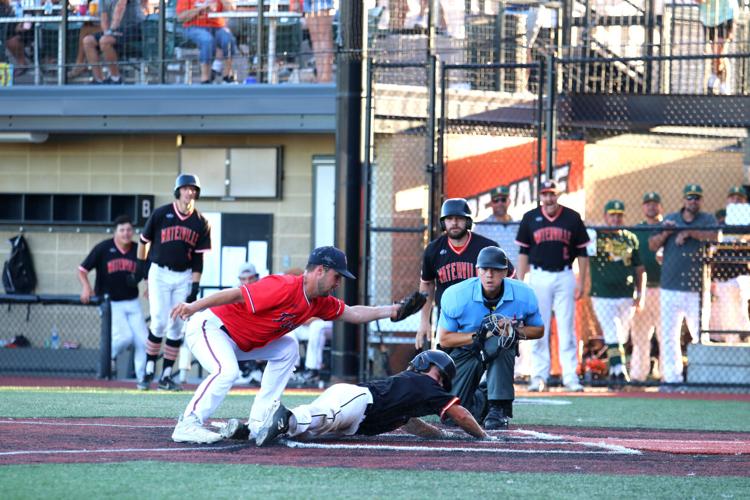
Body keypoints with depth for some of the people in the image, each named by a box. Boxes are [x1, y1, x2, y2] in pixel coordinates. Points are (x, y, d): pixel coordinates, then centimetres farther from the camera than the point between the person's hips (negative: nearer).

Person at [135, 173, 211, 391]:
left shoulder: (200, 222, 3)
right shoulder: (161, 214, -4)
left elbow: (198, 257, 3)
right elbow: (144, 240, 7)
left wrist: (195, 285, -4)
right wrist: (140, 265, 9)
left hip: (184, 277, 3)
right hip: (160, 273, -3)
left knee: (177, 327, 0)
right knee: (159, 323, -11)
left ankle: (166, 376, 7)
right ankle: (149, 371, 2)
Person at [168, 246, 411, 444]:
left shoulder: (320, 303, 4)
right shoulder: (285, 288, -26)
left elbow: (352, 313, 19)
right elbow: (235, 294, -31)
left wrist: (390, 310, 15)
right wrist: (194, 307, -39)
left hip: (238, 342, 10)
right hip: (208, 326, -10)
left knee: (287, 349, 10)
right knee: (227, 371, -33)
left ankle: (258, 422, 5)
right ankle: (188, 426, -29)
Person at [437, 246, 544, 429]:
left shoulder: (523, 295, -17)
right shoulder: (456, 296, -21)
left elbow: (539, 330, -3)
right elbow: (444, 339, -14)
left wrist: (517, 330, -25)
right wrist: (476, 336, -30)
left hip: (502, 351, 0)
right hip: (466, 351, 0)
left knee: (499, 341, -39)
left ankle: (499, 408, -27)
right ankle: (481, 398, 26)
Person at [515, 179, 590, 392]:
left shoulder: (572, 218, 3)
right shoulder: (530, 218, 5)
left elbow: (582, 252, 6)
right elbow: (523, 252, 7)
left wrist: (581, 282, 0)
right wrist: (519, 282, 1)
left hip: (565, 276, -1)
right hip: (539, 276, 1)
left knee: (567, 329, -2)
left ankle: (570, 376, 0)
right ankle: (539, 376, 6)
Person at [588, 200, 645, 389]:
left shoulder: (630, 239, 13)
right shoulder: (595, 236, 4)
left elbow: (639, 269, 15)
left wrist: (640, 294, 7)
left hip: (627, 297, 4)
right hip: (603, 297, -4)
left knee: (621, 339, 7)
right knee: (613, 338, -13)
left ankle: (613, 374, 16)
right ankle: (620, 372, -17)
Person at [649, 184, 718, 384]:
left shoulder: (707, 219, 7)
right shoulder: (670, 219, 14)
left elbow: (713, 236, -13)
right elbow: (653, 245, 11)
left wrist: (688, 232, -17)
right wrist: (665, 233, -7)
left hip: (697, 290, -2)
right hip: (670, 288, 2)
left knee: (701, 334, -5)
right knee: (669, 335, 1)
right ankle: (672, 377, 4)